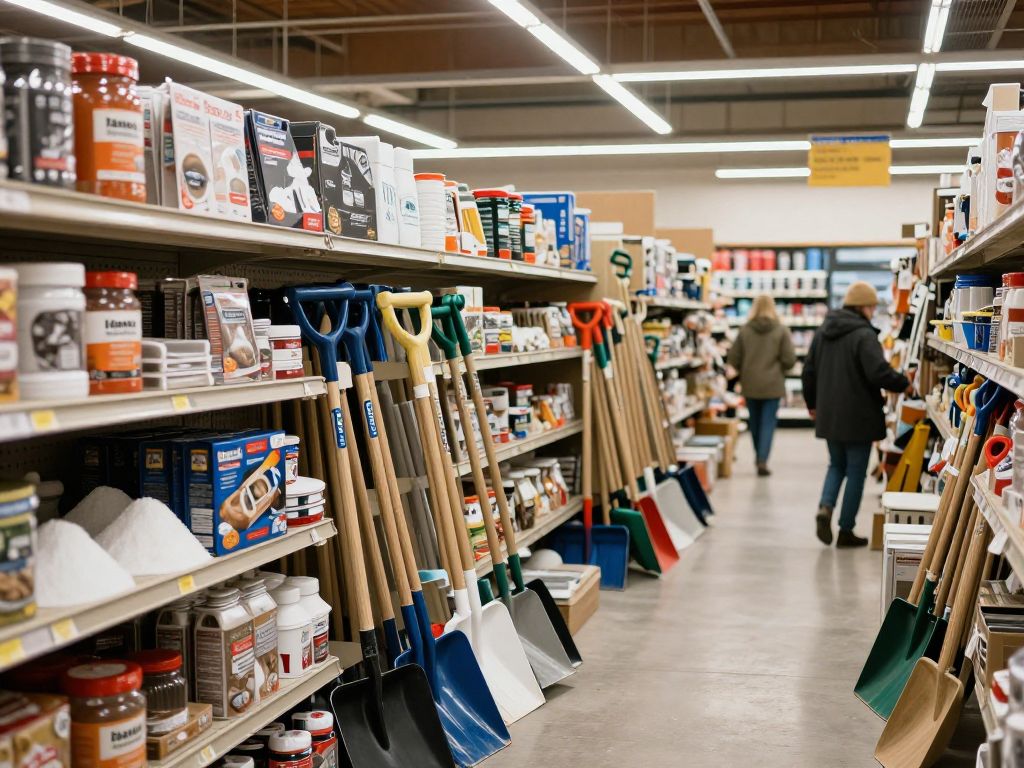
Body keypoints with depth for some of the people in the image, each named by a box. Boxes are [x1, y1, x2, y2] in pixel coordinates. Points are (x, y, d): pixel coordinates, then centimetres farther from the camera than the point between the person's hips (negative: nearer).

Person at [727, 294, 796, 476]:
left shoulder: (744, 330, -4)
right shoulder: (781, 330, -9)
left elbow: (733, 359, -3)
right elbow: (789, 360, -9)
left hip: (750, 385, 2)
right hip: (772, 385, -2)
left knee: (755, 422, 16)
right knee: (768, 423, 2)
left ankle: (759, 457, 30)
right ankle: (762, 460, -8)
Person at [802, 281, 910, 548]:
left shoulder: (823, 332, 8)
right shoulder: (864, 335, -16)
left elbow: (809, 371, 14)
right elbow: (879, 373, -25)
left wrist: (812, 404, 26)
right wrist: (904, 383, -7)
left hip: (829, 415, 6)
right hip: (858, 416, -6)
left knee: (837, 465, 20)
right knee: (856, 471, 6)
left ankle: (825, 507, -5)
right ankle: (846, 531, 10)